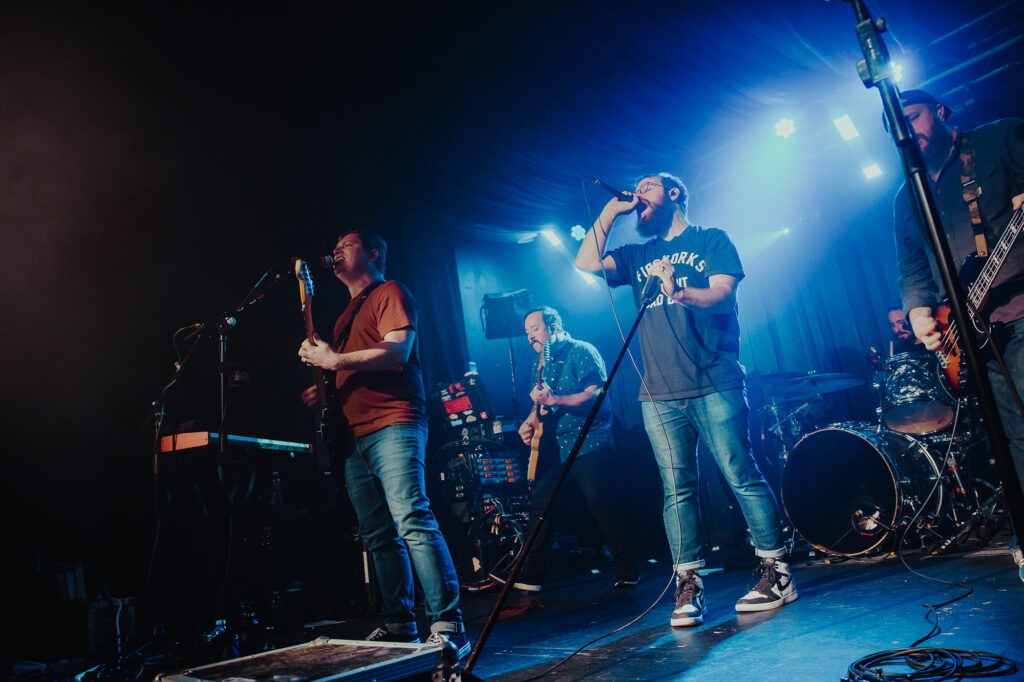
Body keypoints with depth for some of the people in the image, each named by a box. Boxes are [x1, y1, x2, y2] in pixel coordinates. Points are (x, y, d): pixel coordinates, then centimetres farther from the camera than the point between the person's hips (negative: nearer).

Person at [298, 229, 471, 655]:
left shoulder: (390, 293, 4)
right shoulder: (346, 315, 28)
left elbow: (398, 350, -12)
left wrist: (334, 360, -13)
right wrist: (322, 391, 12)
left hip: (392, 425, -9)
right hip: (353, 434, 9)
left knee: (412, 521, -18)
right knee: (378, 536, 7)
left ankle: (447, 626, -16)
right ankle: (399, 626, 13)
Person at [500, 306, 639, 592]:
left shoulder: (581, 351, -5)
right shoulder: (541, 364, 17)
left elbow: (597, 392, -17)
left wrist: (553, 401, -26)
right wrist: (529, 423, 4)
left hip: (589, 445, -7)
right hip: (557, 449, 8)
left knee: (600, 504, -12)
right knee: (538, 500, 2)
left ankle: (627, 572, 2)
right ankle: (530, 575, 9)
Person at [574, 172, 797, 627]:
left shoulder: (711, 240, 10)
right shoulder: (637, 256, 21)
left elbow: (724, 293, -5)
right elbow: (585, 266, 7)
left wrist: (680, 291, -25)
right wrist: (609, 213, 10)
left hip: (714, 385, -3)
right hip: (659, 393, 4)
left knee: (742, 476, -3)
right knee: (677, 489, 2)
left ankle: (777, 572, 9)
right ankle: (688, 586, 6)